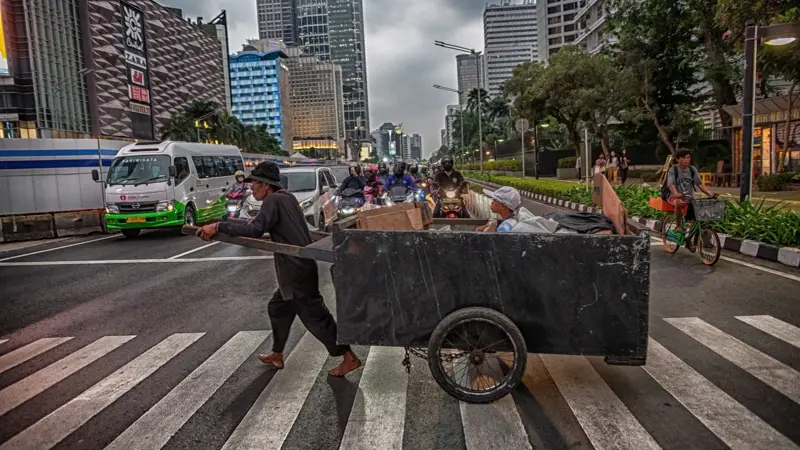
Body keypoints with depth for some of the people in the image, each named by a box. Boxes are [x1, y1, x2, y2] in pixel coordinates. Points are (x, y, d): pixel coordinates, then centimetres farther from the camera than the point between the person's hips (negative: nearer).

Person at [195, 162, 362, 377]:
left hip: (297, 270, -10)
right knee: (277, 307, 21)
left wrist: (219, 226, -25)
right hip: (295, 269, 10)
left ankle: (349, 358, 2)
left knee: (315, 317, -4)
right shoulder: (287, 197, 14)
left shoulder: (273, 201, -15)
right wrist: (257, 221, 18)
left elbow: (255, 230, -28)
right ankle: (277, 355, 34)